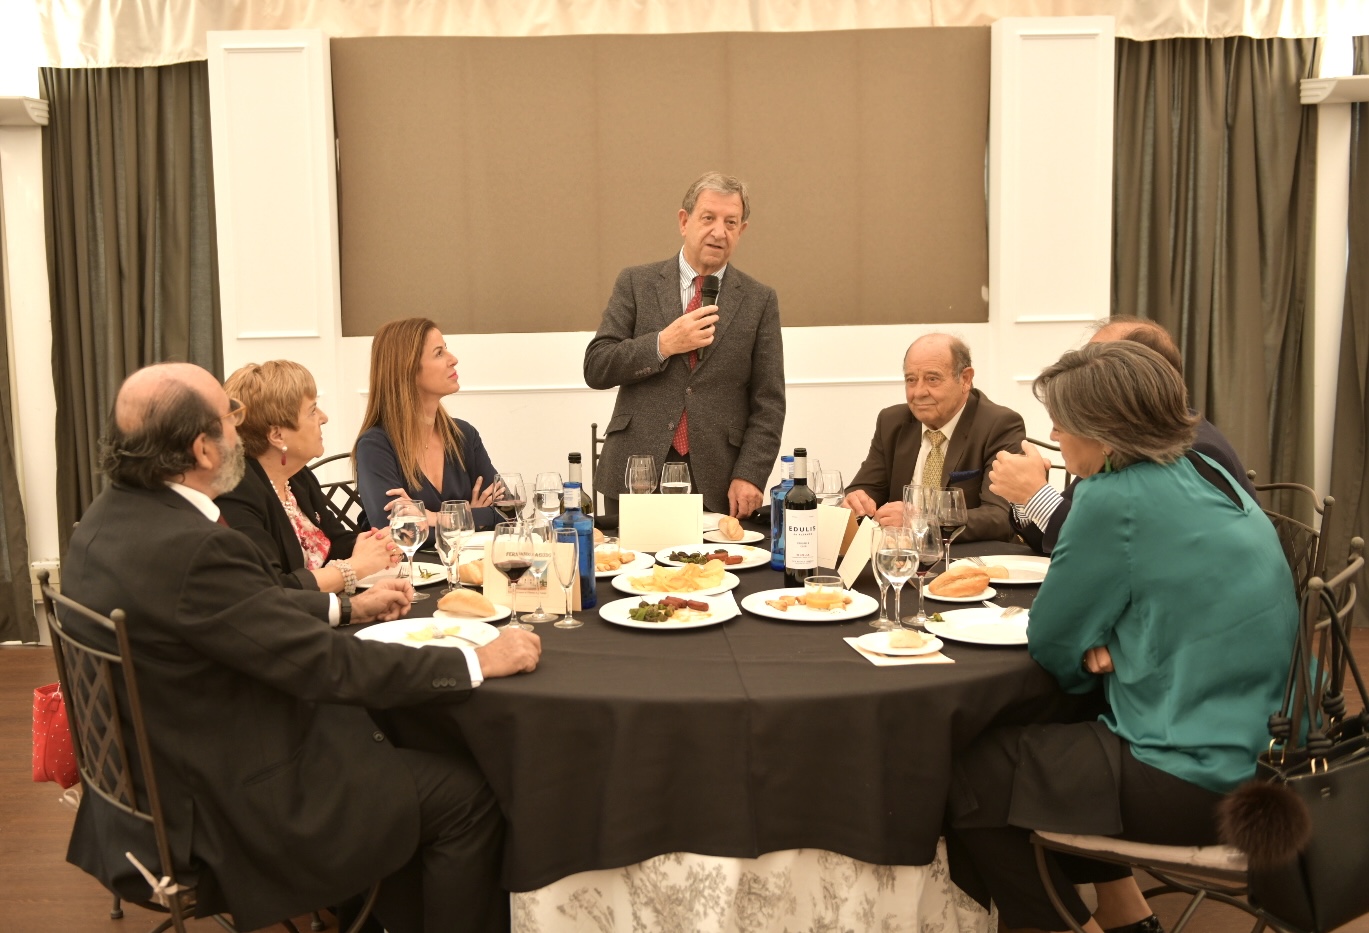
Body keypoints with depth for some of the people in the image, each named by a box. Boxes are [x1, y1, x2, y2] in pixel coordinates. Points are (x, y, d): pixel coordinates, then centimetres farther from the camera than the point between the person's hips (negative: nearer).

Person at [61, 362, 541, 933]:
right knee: (465, 798, -3)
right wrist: (478, 663, -18)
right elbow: (328, 665, -27)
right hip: (229, 810, -10)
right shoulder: (191, 549, -31)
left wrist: (348, 606, 15)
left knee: (394, 738, 21)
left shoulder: (110, 518, 0)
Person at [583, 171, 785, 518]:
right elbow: (596, 368, 0)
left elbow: (768, 402, 3)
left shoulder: (759, 300, 5)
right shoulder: (636, 283, 5)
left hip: (717, 485, 0)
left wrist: (749, 476, -9)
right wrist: (663, 344, -14)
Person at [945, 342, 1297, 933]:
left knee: (967, 781, 1)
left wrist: (1093, 656, 10)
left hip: (1197, 782, -9)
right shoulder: (1206, 474, 7)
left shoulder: (1116, 498, -20)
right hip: (1256, 752, 10)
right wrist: (1107, 648, -1)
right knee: (1037, 731, 24)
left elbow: (1050, 642, -10)